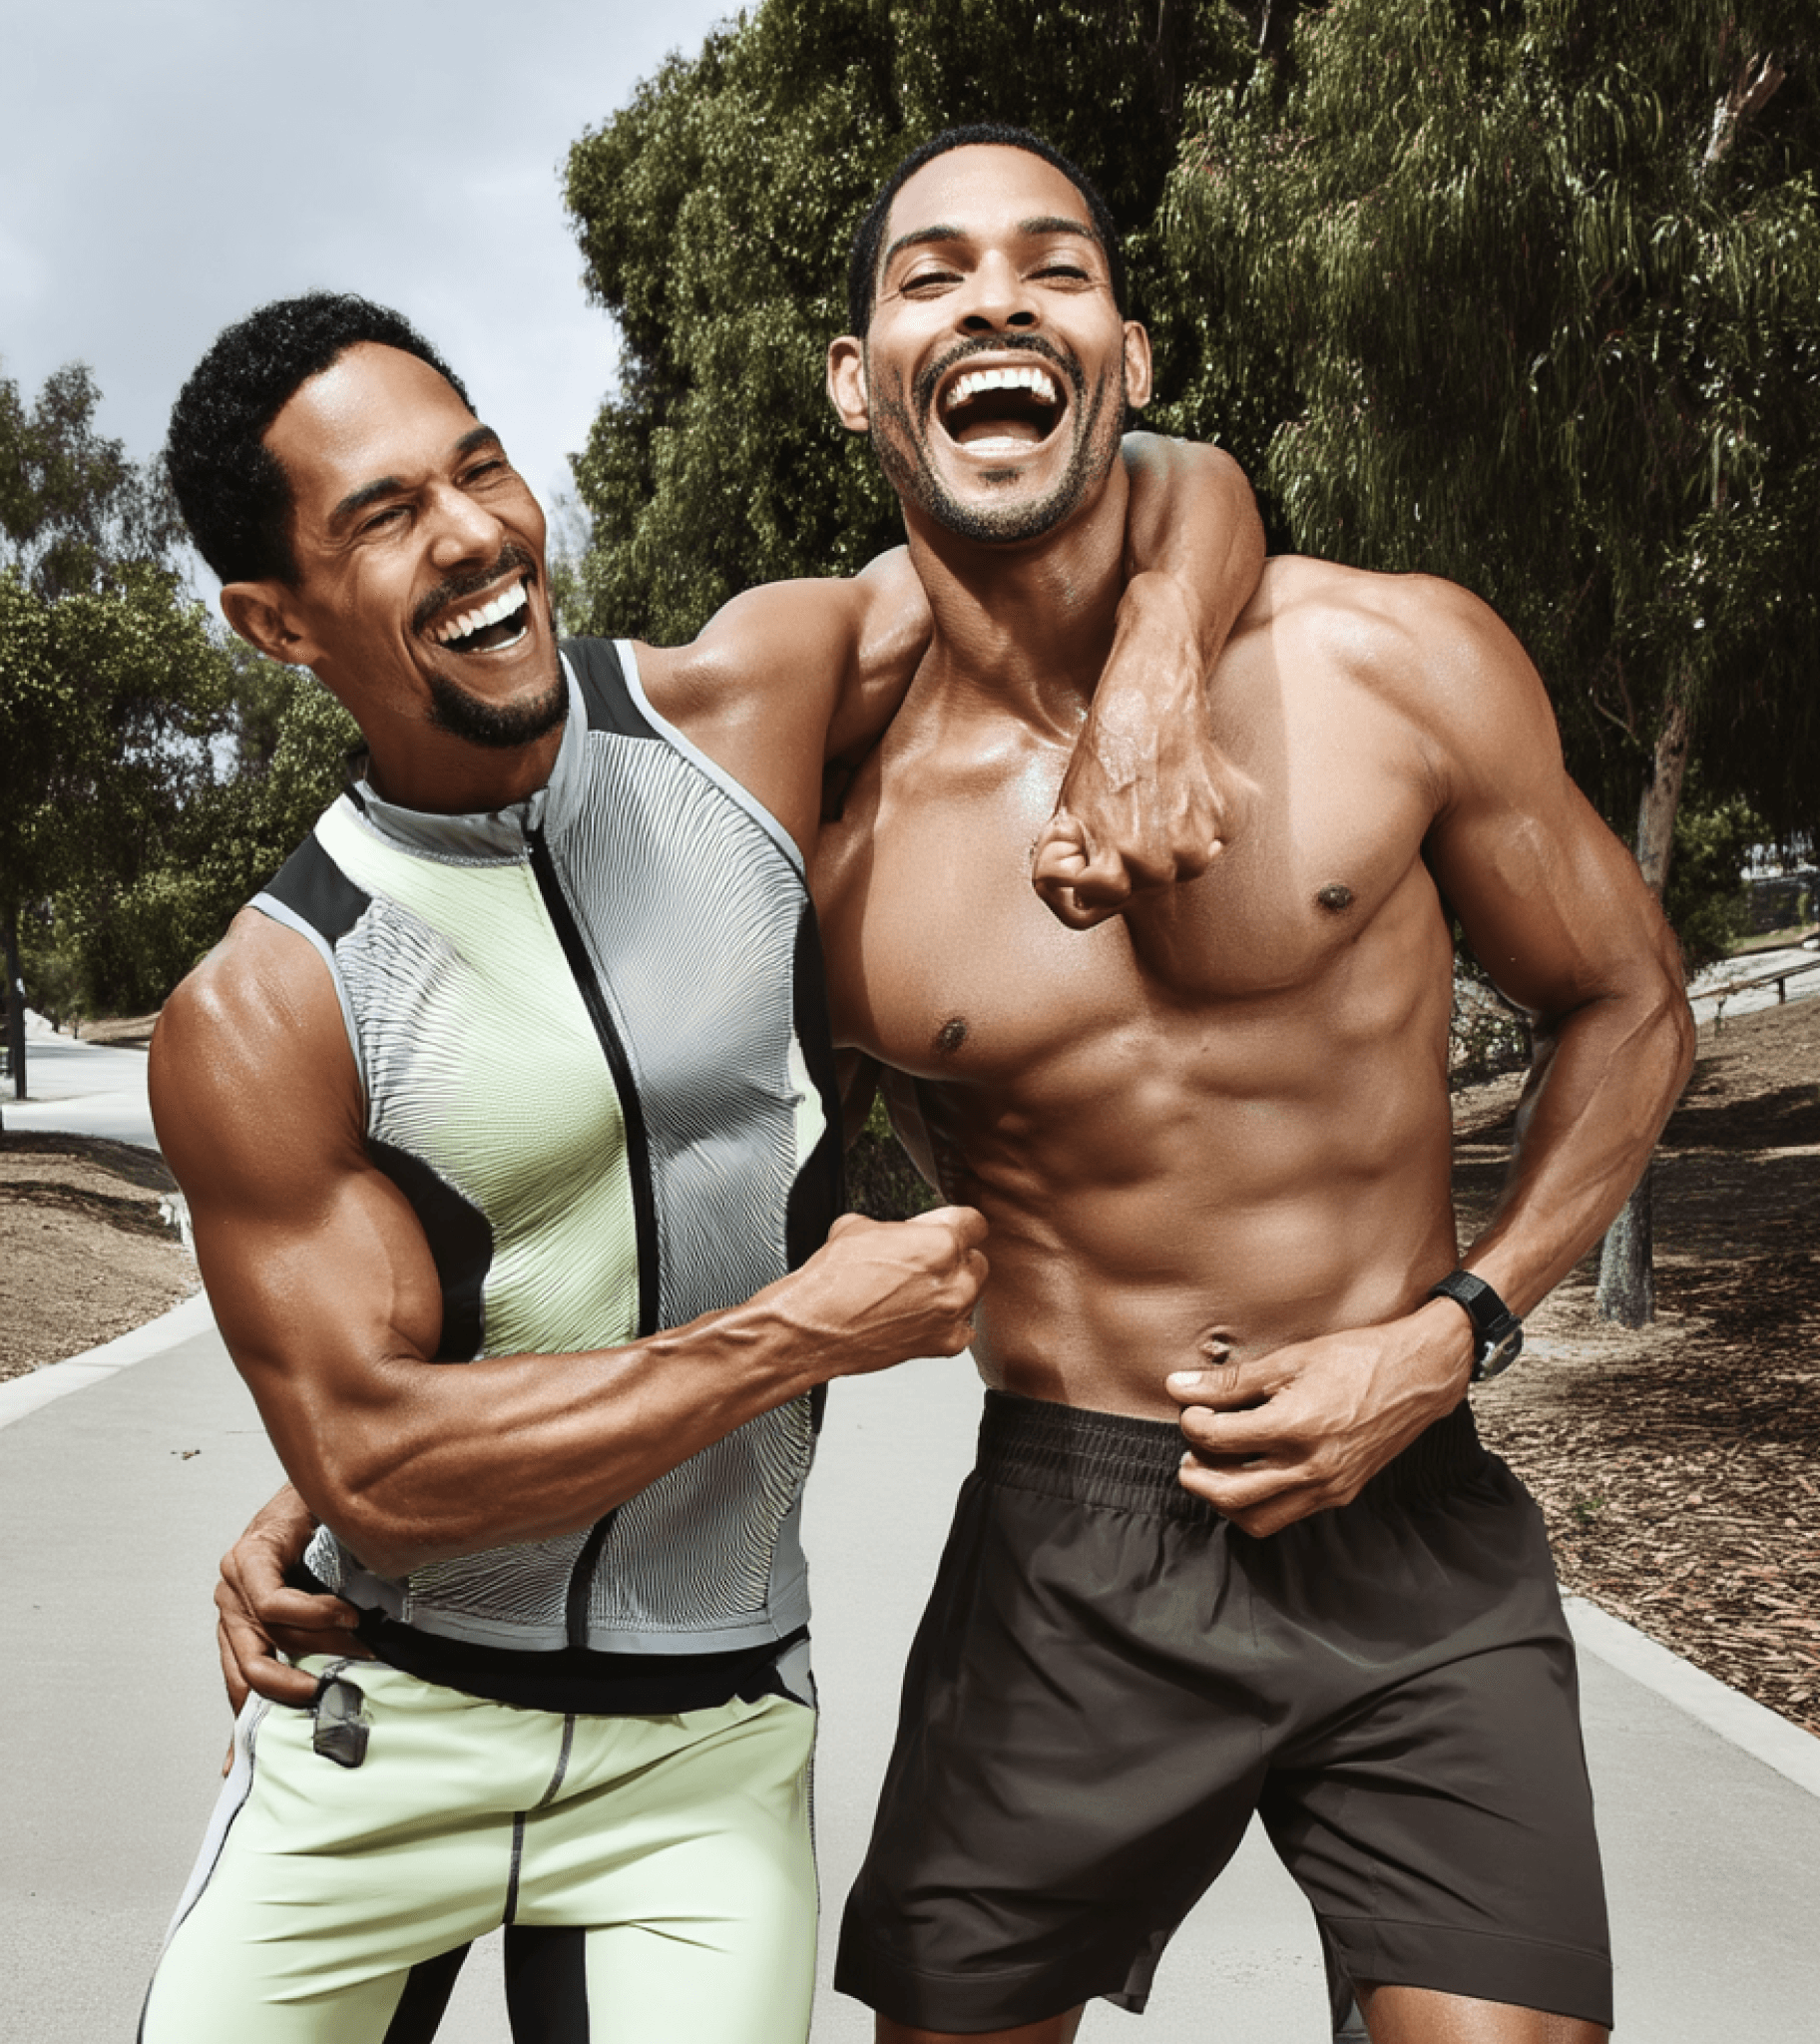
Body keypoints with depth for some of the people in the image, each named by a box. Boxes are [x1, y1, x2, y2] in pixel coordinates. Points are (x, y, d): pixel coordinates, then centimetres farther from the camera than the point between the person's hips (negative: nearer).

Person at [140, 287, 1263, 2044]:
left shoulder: (739, 709, -6)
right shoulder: (259, 1017, -14)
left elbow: (1159, 487, 1)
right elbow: (375, 1469, -17)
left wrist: (1147, 676, -22)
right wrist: (805, 1330, -17)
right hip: (382, 1727, -1)